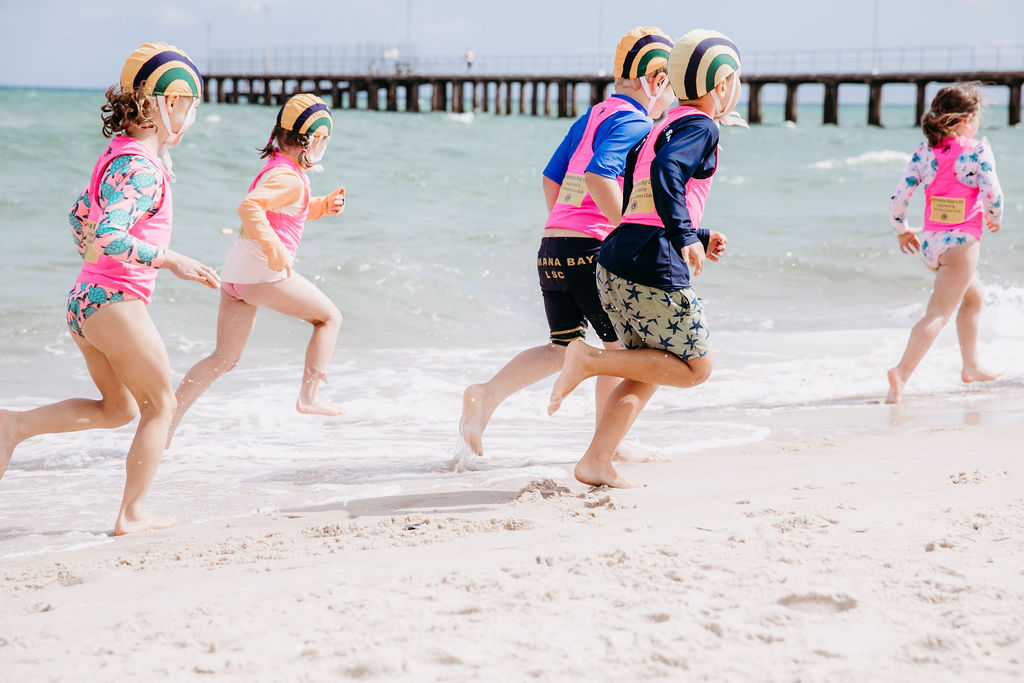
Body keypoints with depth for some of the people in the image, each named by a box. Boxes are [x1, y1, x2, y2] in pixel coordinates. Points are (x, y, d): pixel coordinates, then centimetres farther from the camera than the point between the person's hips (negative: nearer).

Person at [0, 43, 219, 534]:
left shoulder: (117, 155, 12)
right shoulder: (140, 168, -18)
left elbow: (80, 217, 23)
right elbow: (109, 236, -30)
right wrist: (168, 260, -25)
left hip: (84, 298, 9)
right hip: (116, 303, -9)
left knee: (118, 409, 21)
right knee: (160, 406, 7)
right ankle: (132, 515, 11)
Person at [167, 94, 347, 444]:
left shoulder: (275, 166, 17)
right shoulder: (290, 178, -14)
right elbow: (249, 207, -28)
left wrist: (326, 205, 19)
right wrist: (274, 249, -33)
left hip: (235, 270, 9)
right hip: (263, 270, -9)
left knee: (224, 358, 11)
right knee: (329, 317, 10)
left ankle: (167, 426, 4)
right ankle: (308, 397, 10)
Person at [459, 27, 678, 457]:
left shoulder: (592, 117, 17)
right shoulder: (633, 123, -9)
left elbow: (551, 178, 21)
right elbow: (600, 178, -24)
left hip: (551, 247, 8)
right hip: (593, 250, -8)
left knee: (562, 347, 15)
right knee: (620, 345, 9)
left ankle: (487, 394, -1)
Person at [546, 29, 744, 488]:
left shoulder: (664, 127, 24)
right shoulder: (701, 127, -5)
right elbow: (666, 173, -25)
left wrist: (699, 238, 32)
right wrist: (685, 236, -32)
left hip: (614, 262, 9)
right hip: (654, 266, -9)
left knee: (647, 374, 17)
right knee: (695, 367, 4)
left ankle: (596, 464, 11)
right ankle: (591, 360, -8)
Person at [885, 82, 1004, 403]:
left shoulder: (924, 151, 3)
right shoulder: (977, 150, -10)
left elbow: (898, 198, -1)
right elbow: (992, 193, -18)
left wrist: (901, 230, 17)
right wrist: (995, 218, 3)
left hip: (929, 243, 7)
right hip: (961, 242, -7)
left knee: (974, 296, 29)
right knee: (938, 314, -10)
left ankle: (971, 366, 38)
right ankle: (902, 372, -27)